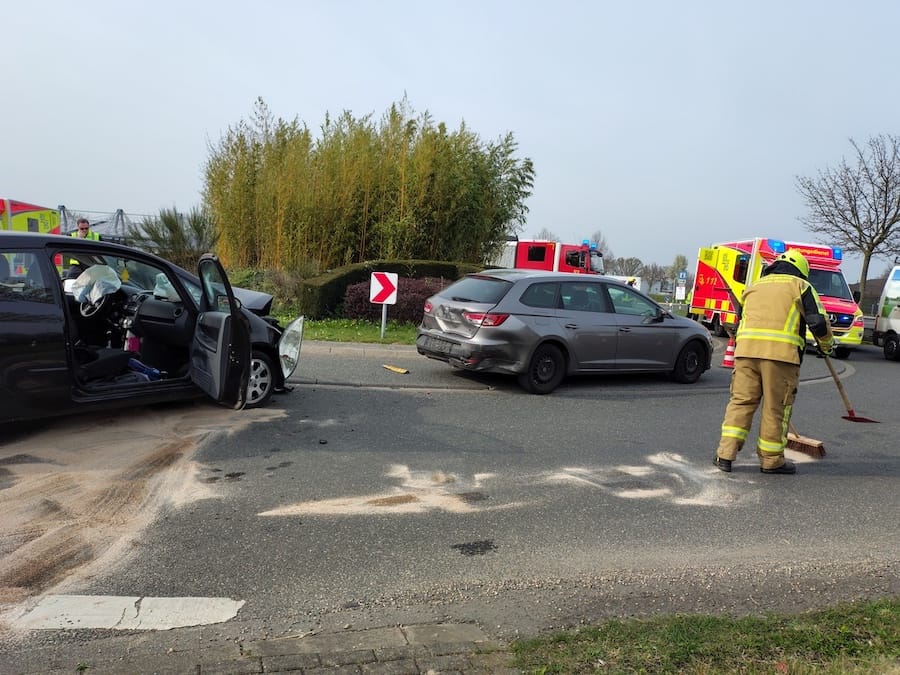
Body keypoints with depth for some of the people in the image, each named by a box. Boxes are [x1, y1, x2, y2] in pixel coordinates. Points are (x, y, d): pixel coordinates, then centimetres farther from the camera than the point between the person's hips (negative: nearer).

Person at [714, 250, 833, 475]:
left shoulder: (754, 286, 28)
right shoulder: (801, 286, 15)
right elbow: (819, 322, 5)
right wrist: (826, 346, 22)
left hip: (746, 348, 4)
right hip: (782, 351, -3)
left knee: (741, 400, 7)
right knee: (776, 407, 5)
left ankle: (726, 454, 2)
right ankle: (771, 460, 13)